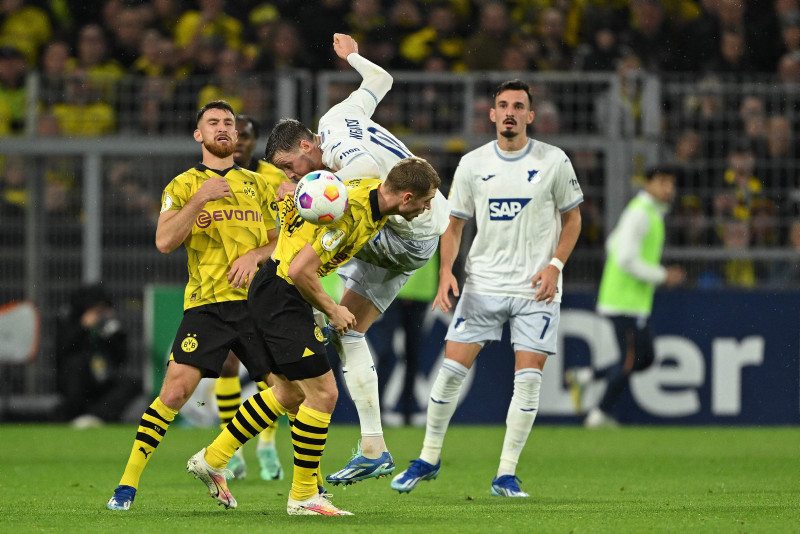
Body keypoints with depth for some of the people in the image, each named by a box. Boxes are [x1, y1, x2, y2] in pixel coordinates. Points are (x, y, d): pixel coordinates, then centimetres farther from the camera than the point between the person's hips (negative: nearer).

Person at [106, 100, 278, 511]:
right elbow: (165, 241, -6)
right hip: (207, 304, -3)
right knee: (175, 389, -15)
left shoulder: (256, 184, 18)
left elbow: (280, 241, 18)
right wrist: (200, 199, -15)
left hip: (255, 302, 3)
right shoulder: (183, 185, 8)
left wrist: (256, 255, -3)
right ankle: (128, 482, -8)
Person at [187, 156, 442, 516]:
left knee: (290, 394, 18)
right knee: (322, 392, -7)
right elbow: (300, 270, -28)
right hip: (281, 294, -10)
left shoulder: (376, 192, 2)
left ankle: (212, 459, 27)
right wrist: (332, 310, -14)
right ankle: (303, 496, 3)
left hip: (276, 294, 10)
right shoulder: (351, 212, -27)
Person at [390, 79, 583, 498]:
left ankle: (506, 475, 3)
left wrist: (555, 264, -7)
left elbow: (572, 217, 7)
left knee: (528, 380, -6)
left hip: (536, 289, -1)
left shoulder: (553, 161, -1)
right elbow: (454, 224, 10)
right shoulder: (472, 164, 3)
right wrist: (446, 272, -5)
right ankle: (428, 458, 12)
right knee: (451, 369, -5)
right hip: (482, 285, 1)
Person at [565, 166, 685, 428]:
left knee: (644, 358, 12)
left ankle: (583, 377, 17)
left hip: (638, 301, 10)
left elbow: (614, 246, 26)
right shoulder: (639, 213, -15)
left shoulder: (652, 213, 16)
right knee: (631, 359, -3)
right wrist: (661, 276, -15)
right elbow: (626, 259, -22)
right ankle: (601, 414, 7)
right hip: (626, 301, -10)